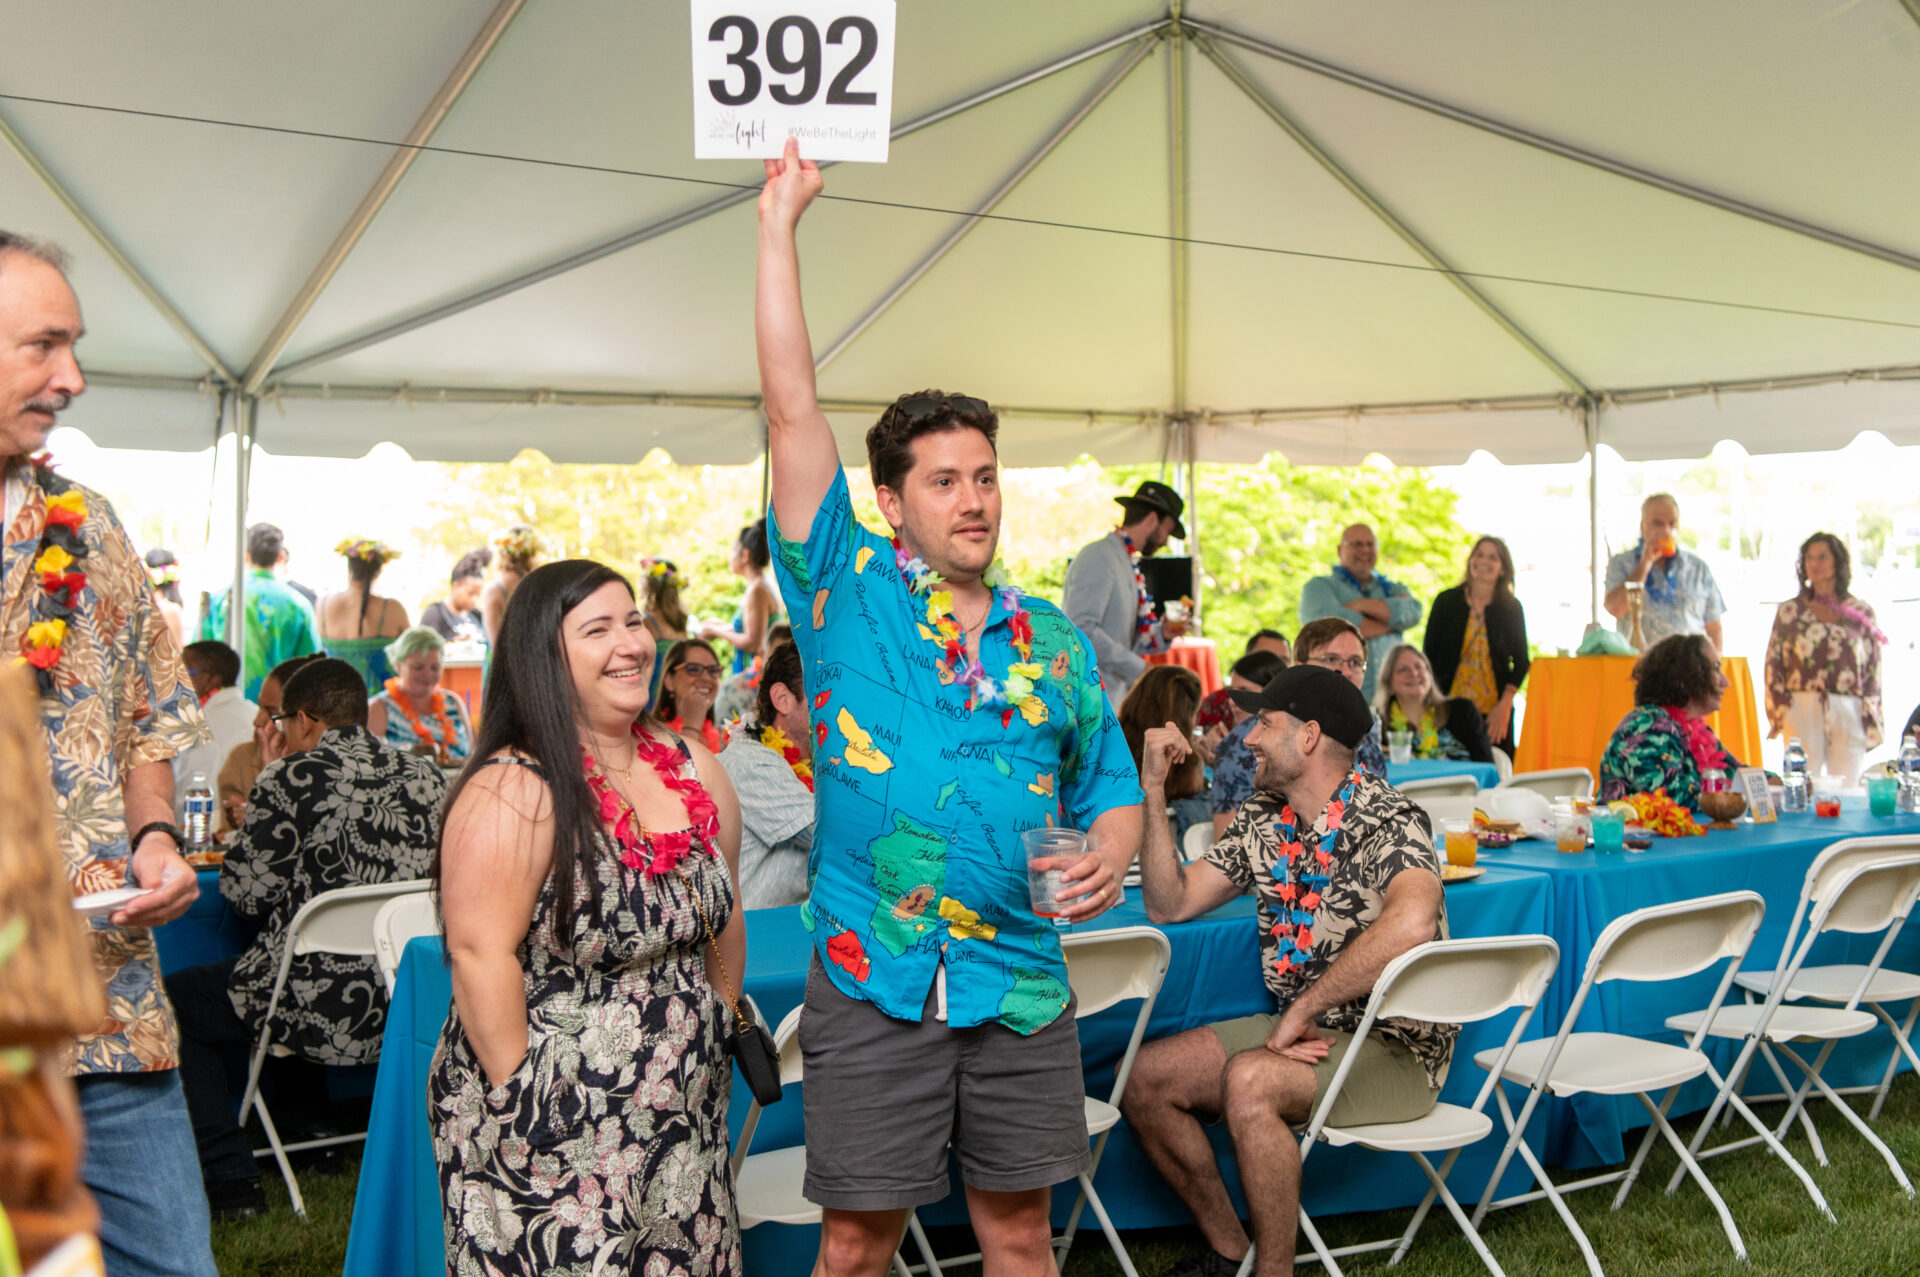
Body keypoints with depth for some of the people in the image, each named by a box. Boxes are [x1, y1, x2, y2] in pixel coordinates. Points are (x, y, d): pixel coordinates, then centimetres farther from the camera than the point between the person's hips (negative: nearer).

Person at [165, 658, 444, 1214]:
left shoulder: (290, 779, -12)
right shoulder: (425, 777, 4)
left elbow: (249, 892, -10)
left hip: (326, 1009, -7)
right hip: (409, 998, 7)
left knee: (174, 999, 16)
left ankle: (229, 1178, 12)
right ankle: (304, 1130, 46)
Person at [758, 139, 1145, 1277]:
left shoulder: (1053, 638, 10)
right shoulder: (848, 593, 0)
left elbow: (1111, 782, 16)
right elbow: (792, 408, -5)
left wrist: (1112, 850, -8)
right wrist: (781, 223, -6)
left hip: (1021, 980, 3)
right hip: (871, 980, -2)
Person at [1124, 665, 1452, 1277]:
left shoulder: (1386, 820, -17)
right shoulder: (1262, 819, 8)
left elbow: (1410, 924, -37)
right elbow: (1170, 905, 11)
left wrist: (1302, 1009, -29)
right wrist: (1153, 789, 1)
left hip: (1394, 1048, -8)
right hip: (1299, 1029, 8)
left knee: (1249, 1081, -33)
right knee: (1145, 1078, -5)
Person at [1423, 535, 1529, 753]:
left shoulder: (1512, 608, 7)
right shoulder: (1446, 601, 6)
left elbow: (1521, 661, 8)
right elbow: (1428, 653, 7)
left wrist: (1505, 705, -4)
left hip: (1494, 712, 0)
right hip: (1450, 709, 0)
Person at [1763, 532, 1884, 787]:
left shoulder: (1862, 612, 9)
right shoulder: (1790, 611, 7)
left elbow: (1873, 670, 7)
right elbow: (1774, 665, 5)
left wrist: (1872, 719, -1)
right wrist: (1778, 718, -4)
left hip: (1849, 713, 1)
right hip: (1802, 709, -1)